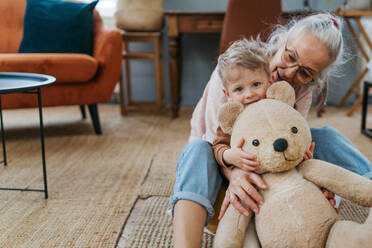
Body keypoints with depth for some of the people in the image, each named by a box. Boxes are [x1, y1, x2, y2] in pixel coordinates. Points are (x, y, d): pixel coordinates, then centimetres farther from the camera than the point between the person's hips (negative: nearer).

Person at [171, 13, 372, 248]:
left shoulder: (302, 90, -11)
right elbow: (216, 135, -28)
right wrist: (234, 173, -50)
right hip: (222, 158, -3)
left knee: (326, 135, -18)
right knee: (198, 150, -39)